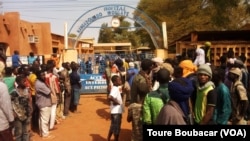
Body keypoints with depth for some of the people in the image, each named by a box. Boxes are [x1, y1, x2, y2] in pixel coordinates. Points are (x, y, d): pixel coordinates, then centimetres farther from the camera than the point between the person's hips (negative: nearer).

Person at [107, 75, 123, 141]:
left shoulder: (116, 88, 9)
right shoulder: (115, 89, -21)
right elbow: (110, 97, -37)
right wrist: (116, 101, -22)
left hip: (117, 111, 10)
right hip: (116, 111, -10)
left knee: (113, 126, 21)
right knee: (116, 128, 4)